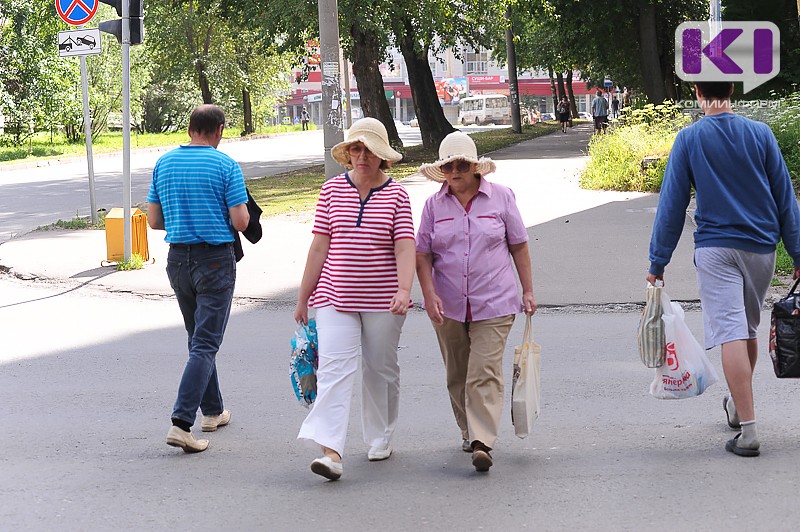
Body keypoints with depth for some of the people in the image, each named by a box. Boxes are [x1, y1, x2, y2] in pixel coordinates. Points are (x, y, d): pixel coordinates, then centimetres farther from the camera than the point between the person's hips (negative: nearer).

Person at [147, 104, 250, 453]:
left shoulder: (164, 163, 4)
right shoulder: (225, 166, -10)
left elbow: (154, 220, 7)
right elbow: (241, 222, -12)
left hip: (178, 259, 5)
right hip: (215, 259, -5)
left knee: (198, 338, 20)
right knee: (206, 344, -6)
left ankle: (212, 411, 29)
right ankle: (181, 421, -17)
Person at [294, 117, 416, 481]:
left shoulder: (396, 195, 0)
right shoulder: (333, 189, 4)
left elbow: (405, 248, -9)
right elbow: (319, 247, 6)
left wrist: (404, 290, -26)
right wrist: (303, 297, 7)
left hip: (381, 300, 0)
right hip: (335, 298, 0)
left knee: (381, 369, 11)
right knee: (334, 369, -12)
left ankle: (380, 440, 30)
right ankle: (331, 452, -20)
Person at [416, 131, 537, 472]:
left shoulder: (501, 197, 1)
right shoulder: (434, 205, 5)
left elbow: (519, 245, 7)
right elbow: (423, 254, 4)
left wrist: (528, 290, 7)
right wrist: (429, 294, -9)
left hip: (494, 304, -3)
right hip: (448, 307, 3)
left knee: (484, 373, -12)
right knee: (457, 376, 12)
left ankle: (482, 443, -17)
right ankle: (468, 432, 29)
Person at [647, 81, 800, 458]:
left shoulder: (689, 139, -4)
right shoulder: (760, 134, 0)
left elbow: (672, 204, -3)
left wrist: (658, 261, 2)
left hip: (715, 249, -3)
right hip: (760, 246, 3)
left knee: (731, 333, -8)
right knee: (748, 331, 19)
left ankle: (748, 431, -14)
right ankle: (738, 405, 38)